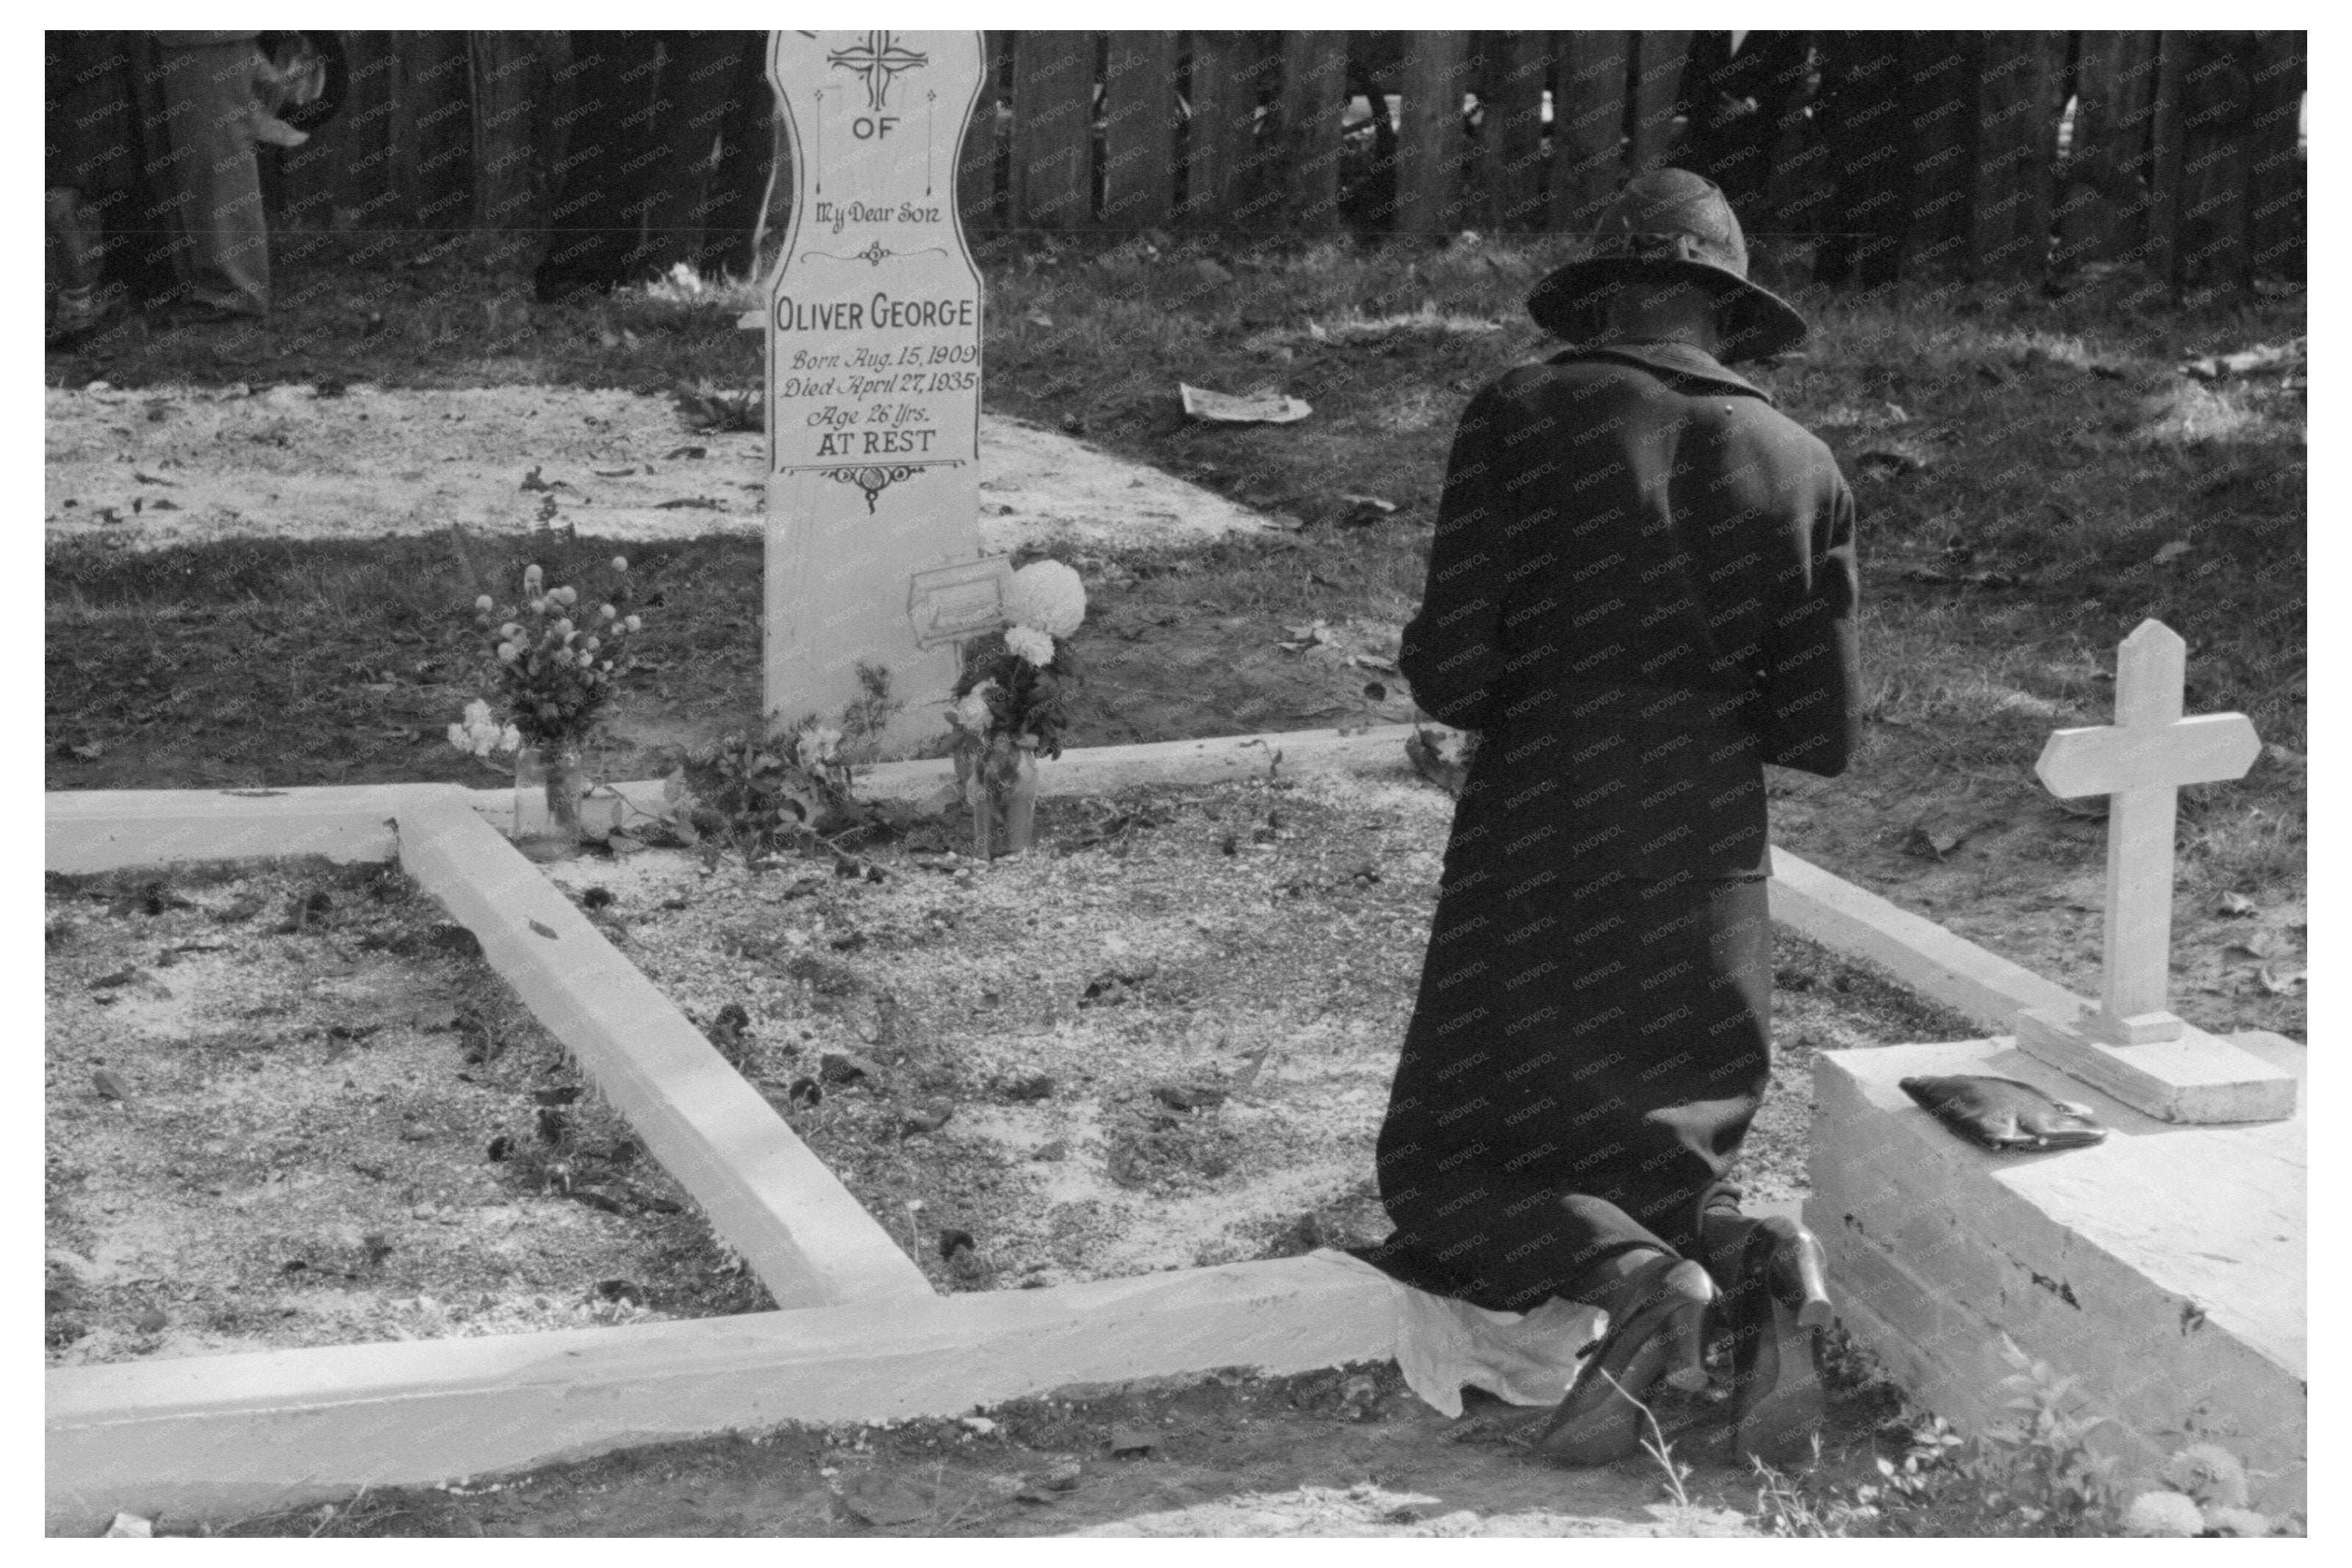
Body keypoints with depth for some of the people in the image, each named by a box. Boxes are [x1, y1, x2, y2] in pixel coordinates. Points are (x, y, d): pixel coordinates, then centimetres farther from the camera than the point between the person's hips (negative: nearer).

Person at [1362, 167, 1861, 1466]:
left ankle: (1632, 1278, -21)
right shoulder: (1800, 469, 3)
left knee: (1451, 1168, 9)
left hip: (1536, 847, -3)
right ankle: (1758, 1271, -13)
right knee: (1659, 1157, 20)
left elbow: (1448, 675, -11)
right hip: (1712, 869, 3)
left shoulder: (1520, 419, -6)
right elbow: (1822, 734, 2)